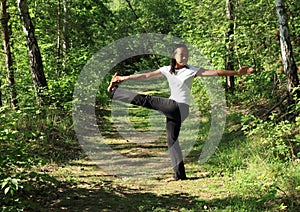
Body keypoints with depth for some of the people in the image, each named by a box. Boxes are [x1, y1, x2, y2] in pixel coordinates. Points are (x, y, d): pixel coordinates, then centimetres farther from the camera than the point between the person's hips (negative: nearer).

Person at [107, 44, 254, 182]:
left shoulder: (192, 71, -2)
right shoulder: (167, 70, 11)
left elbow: (216, 73, -5)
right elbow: (147, 76, 10)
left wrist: (236, 73, -11)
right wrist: (125, 78, 6)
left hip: (179, 108, -6)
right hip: (172, 108, 6)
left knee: (145, 100, -13)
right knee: (171, 140, 5)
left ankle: (114, 91, 5)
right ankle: (179, 174, 10)